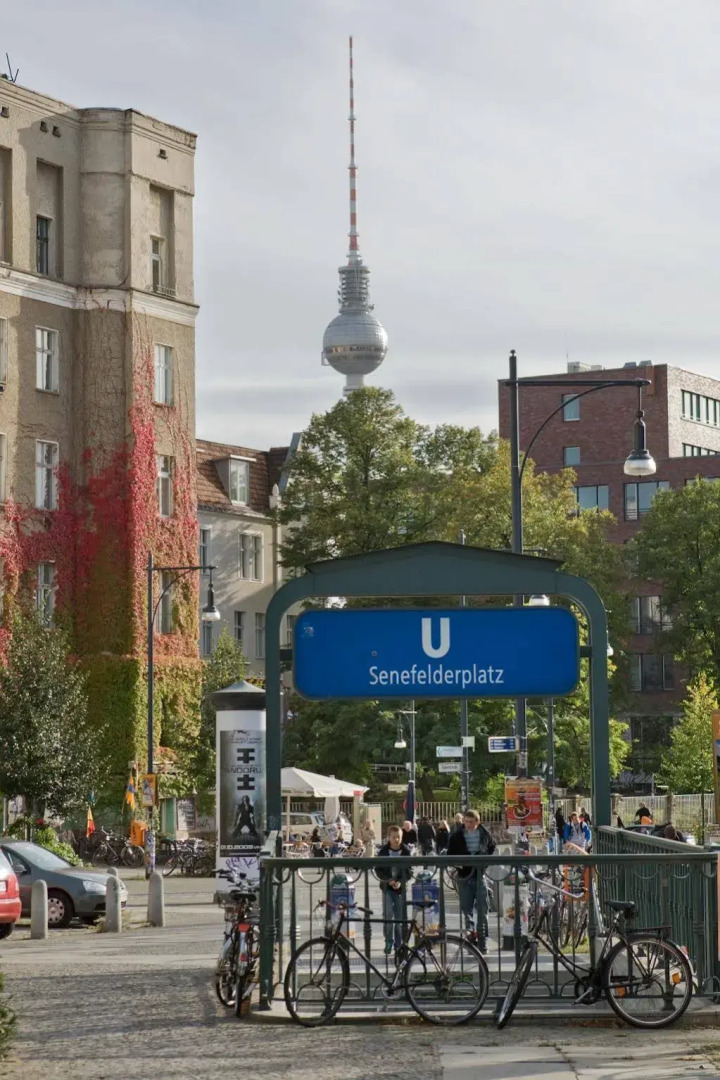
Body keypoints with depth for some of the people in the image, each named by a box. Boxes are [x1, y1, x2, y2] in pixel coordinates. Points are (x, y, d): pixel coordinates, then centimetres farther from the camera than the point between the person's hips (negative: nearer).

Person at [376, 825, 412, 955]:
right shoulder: (383, 852, -2)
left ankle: (399, 944, 12)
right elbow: (379, 870, 1)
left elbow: (409, 871, -1)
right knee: (388, 914, -12)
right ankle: (389, 941, -2)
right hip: (387, 887, 0)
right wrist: (389, 880, -15)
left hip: (401, 887, 0)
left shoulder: (406, 852, -2)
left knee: (400, 917, 2)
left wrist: (400, 882, -16)